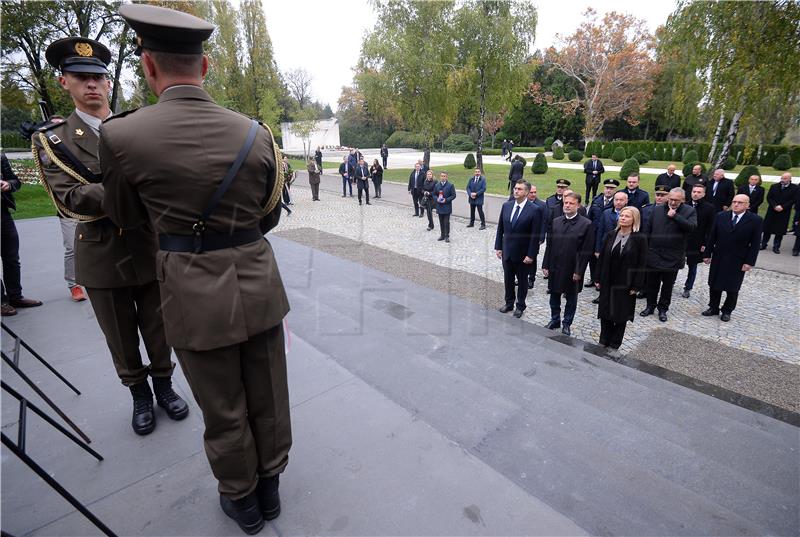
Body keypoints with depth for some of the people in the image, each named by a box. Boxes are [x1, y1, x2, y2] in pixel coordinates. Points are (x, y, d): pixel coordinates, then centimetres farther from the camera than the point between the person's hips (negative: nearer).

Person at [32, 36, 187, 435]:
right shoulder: (52, 140, 1)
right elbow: (69, 199, -13)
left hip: (150, 249, 1)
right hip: (102, 256, 0)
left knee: (158, 331, 14)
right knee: (121, 339, 14)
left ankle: (164, 386, 35)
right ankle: (139, 395, 36)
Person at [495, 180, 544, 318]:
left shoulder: (535, 210, -14)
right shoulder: (506, 206, 0)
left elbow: (535, 235, -14)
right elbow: (500, 228, 6)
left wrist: (531, 255, -15)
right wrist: (498, 247, 3)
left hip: (522, 254, -4)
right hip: (507, 251, 4)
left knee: (522, 281, 13)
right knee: (508, 279, 16)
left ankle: (520, 306, 30)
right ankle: (509, 303, 35)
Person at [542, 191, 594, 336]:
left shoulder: (586, 224, -9)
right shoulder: (556, 222, 3)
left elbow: (586, 251, -10)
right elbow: (549, 245, 6)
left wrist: (579, 271, -13)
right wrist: (545, 265, 2)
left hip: (572, 270, -3)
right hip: (555, 267, 3)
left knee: (571, 298, 12)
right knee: (554, 296, 15)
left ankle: (567, 323, 28)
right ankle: (555, 320, 33)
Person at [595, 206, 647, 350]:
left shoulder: (640, 238, -8)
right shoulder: (610, 235, 2)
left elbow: (641, 264, -8)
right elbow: (601, 258, 5)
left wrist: (636, 286, -11)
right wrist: (599, 279, 2)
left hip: (625, 284, -3)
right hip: (607, 283, 3)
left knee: (621, 314, 10)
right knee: (605, 312, 10)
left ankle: (614, 344, 25)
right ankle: (604, 342, 25)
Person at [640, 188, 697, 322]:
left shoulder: (689, 211, -2)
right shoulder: (657, 210, 3)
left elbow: (692, 227, -19)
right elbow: (647, 230, 6)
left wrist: (675, 216, -22)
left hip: (673, 257, -1)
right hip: (654, 254, 2)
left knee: (668, 285, 10)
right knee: (652, 283, 11)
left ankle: (663, 309, 24)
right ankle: (650, 306, 25)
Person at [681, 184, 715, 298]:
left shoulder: (709, 208, -3)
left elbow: (710, 228, -3)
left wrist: (705, 243, -9)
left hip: (697, 243, -1)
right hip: (681, 241, 1)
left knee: (692, 266, 10)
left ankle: (688, 288, 22)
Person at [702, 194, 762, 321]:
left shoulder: (755, 220, -7)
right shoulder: (720, 216, 0)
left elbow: (755, 243, -7)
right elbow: (712, 237, 4)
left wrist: (750, 262, -10)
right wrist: (707, 254, 2)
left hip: (738, 262, -2)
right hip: (718, 258, 2)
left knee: (732, 289, 9)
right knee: (714, 285, 10)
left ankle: (727, 311, 24)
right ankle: (713, 308, 25)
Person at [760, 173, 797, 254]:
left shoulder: (795, 188, -2)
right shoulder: (774, 186, 4)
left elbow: (793, 200, -6)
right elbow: (769, 197, 0)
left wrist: (782, 207, -17)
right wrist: (775, 206, -13)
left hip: (784, 213, -1)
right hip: (772, 212, 1)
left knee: (780, 231, 2)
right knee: (767, 229, 6)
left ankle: (776, 247, 10)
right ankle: (763, 244, 15)